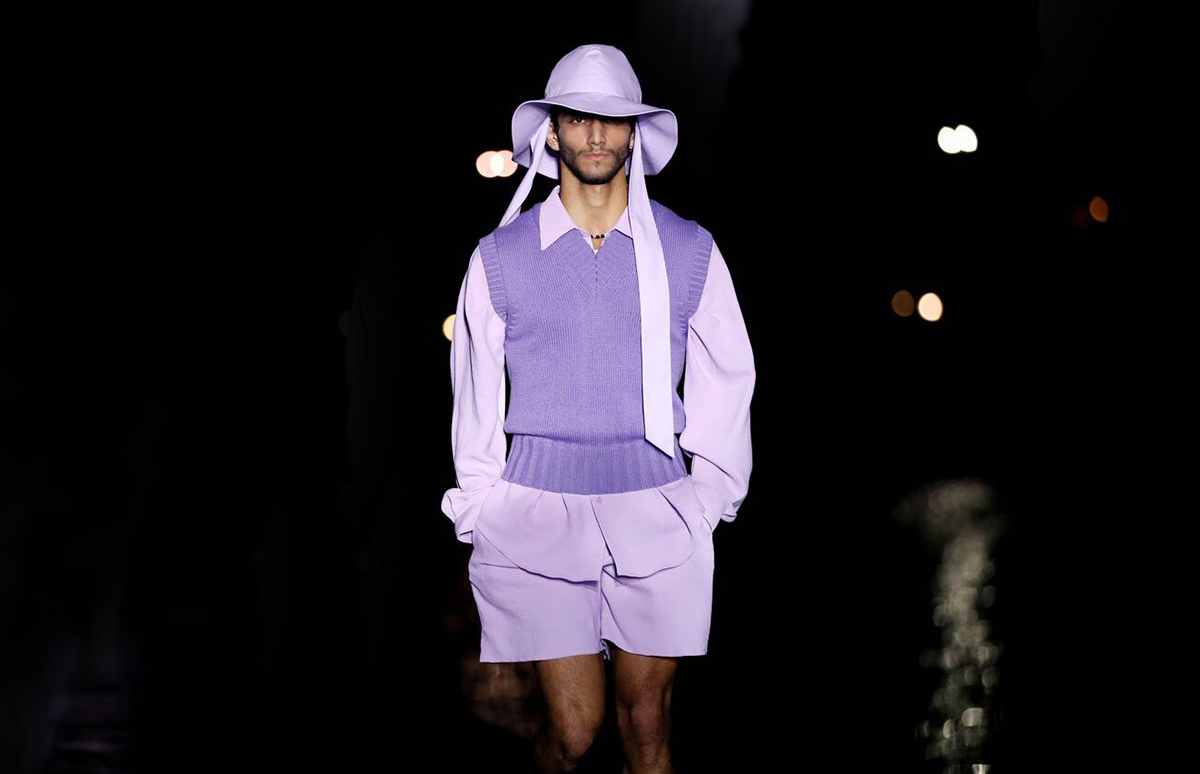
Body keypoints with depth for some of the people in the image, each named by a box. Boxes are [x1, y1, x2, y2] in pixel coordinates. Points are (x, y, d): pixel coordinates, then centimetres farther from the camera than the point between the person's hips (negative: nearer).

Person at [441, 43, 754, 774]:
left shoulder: (689, 250, 4)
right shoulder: (500, 256, 4)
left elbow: (727, 379, 10)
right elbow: (476, 392, 10)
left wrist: (710, 498, 6)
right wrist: (481, 512, 8)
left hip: (654, 512, 1)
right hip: (541, 509, 0)